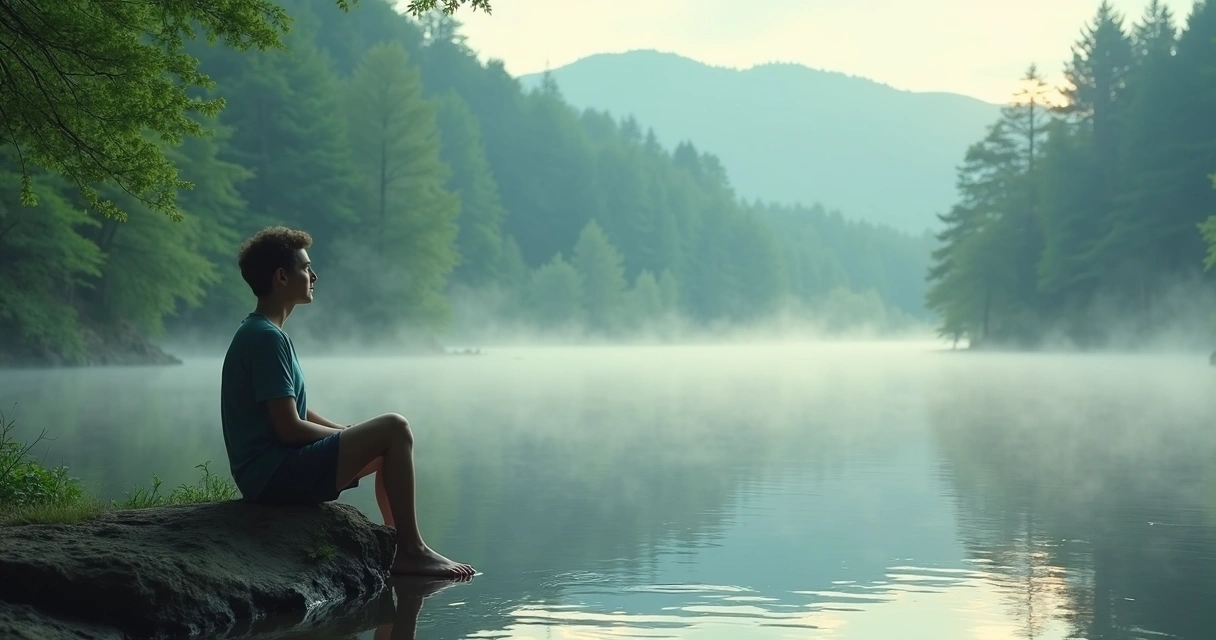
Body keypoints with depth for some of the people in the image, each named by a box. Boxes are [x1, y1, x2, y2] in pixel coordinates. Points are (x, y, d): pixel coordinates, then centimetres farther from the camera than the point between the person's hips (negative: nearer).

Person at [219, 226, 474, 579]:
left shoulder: (260, 333, 16)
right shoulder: (266, 338, -17)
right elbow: (289, 427, -20)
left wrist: (347, 432, 9)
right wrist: (345, 433, -5)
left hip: (267, 472, 11)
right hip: (273, 474, -11)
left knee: (389, 449, 18)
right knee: (394, 429, -14)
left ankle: (403, 549, 17)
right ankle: (411, 550, -8)